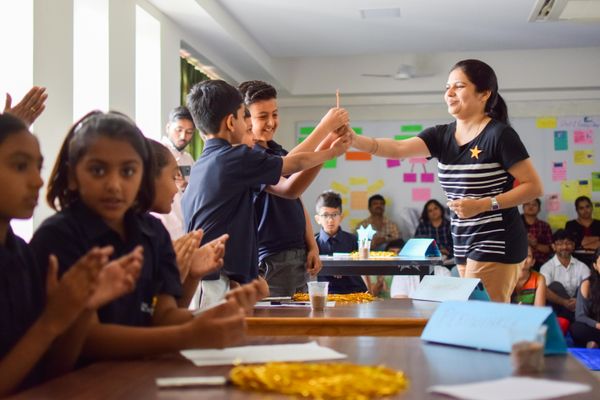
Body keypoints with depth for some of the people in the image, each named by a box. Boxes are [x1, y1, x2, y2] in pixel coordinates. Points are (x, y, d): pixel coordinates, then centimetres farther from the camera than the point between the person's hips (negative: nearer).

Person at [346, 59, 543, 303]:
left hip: (496, 243, -7)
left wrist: (483, 205, -18)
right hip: (464, 244, 7)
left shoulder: (499, 134, -10)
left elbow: (534, 187, -9)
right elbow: (398, 149, -6)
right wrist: (354, 140, -22)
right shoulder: (442, 135, 8)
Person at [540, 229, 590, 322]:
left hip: (577, 304, 2)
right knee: (555, 286, -27)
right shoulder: (547, 267, -5)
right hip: (558, 308, -2)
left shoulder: (582, 267, 5)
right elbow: (544, 291, -20)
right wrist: (564, 302, -32)